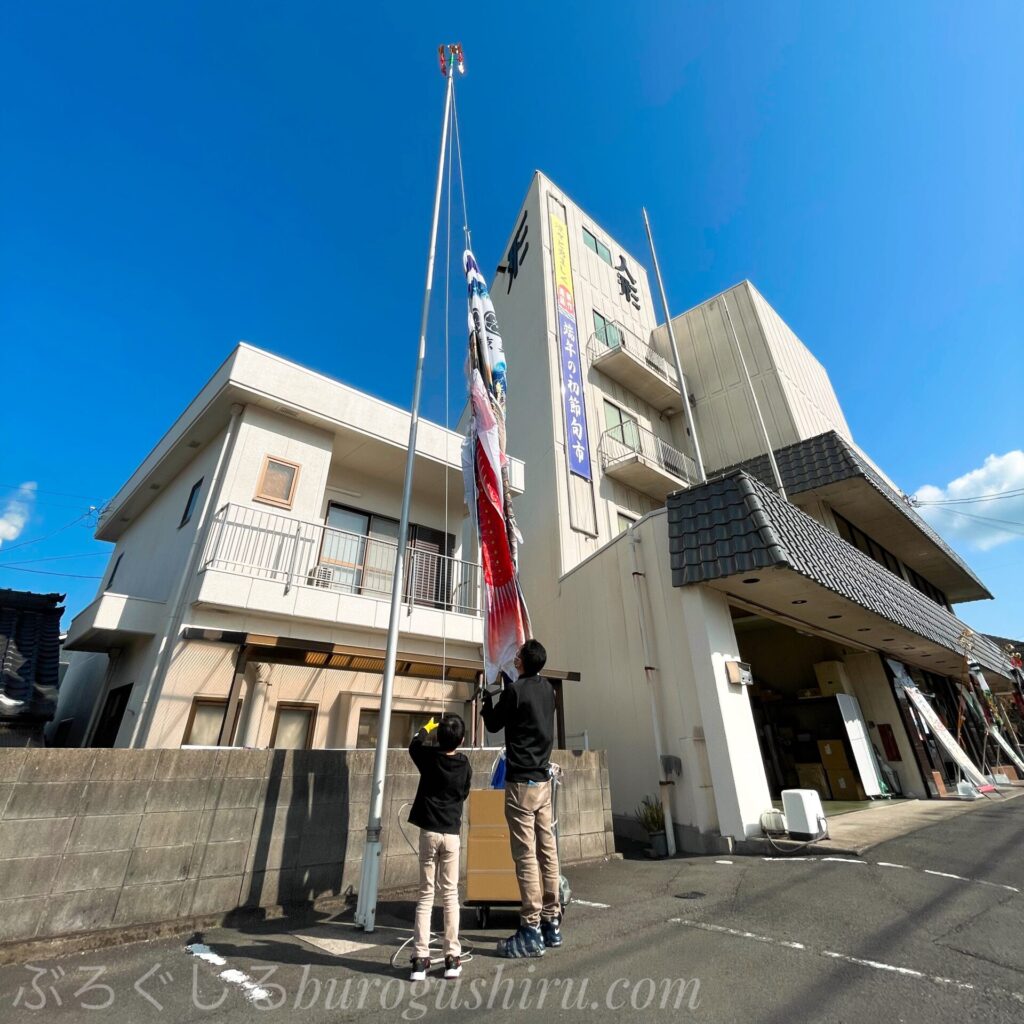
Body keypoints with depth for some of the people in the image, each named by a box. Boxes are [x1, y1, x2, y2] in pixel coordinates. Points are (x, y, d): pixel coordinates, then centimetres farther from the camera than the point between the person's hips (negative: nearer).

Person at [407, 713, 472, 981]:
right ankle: (452, 958, 13)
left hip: (429, 832, 0)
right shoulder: (464, 764, -5)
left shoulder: (428, 757, -9)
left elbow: (414, 745, 14)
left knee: (426, 895, 9)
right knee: (450, 894, 10)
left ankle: (420, 958, 10)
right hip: (452, 833, 1)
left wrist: (426, 728, 30)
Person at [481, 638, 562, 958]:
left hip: (521, 781, -7)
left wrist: (487, 699, 16)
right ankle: (552, 923, 21)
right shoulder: (548, 689, 5)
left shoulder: (515, 690, -15)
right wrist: (507, 683, 36)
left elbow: (493, 725, -1)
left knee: (526, 856, -1)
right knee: (548, 852, 12)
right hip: (544, 780, 7)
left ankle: (531, 931, 5)